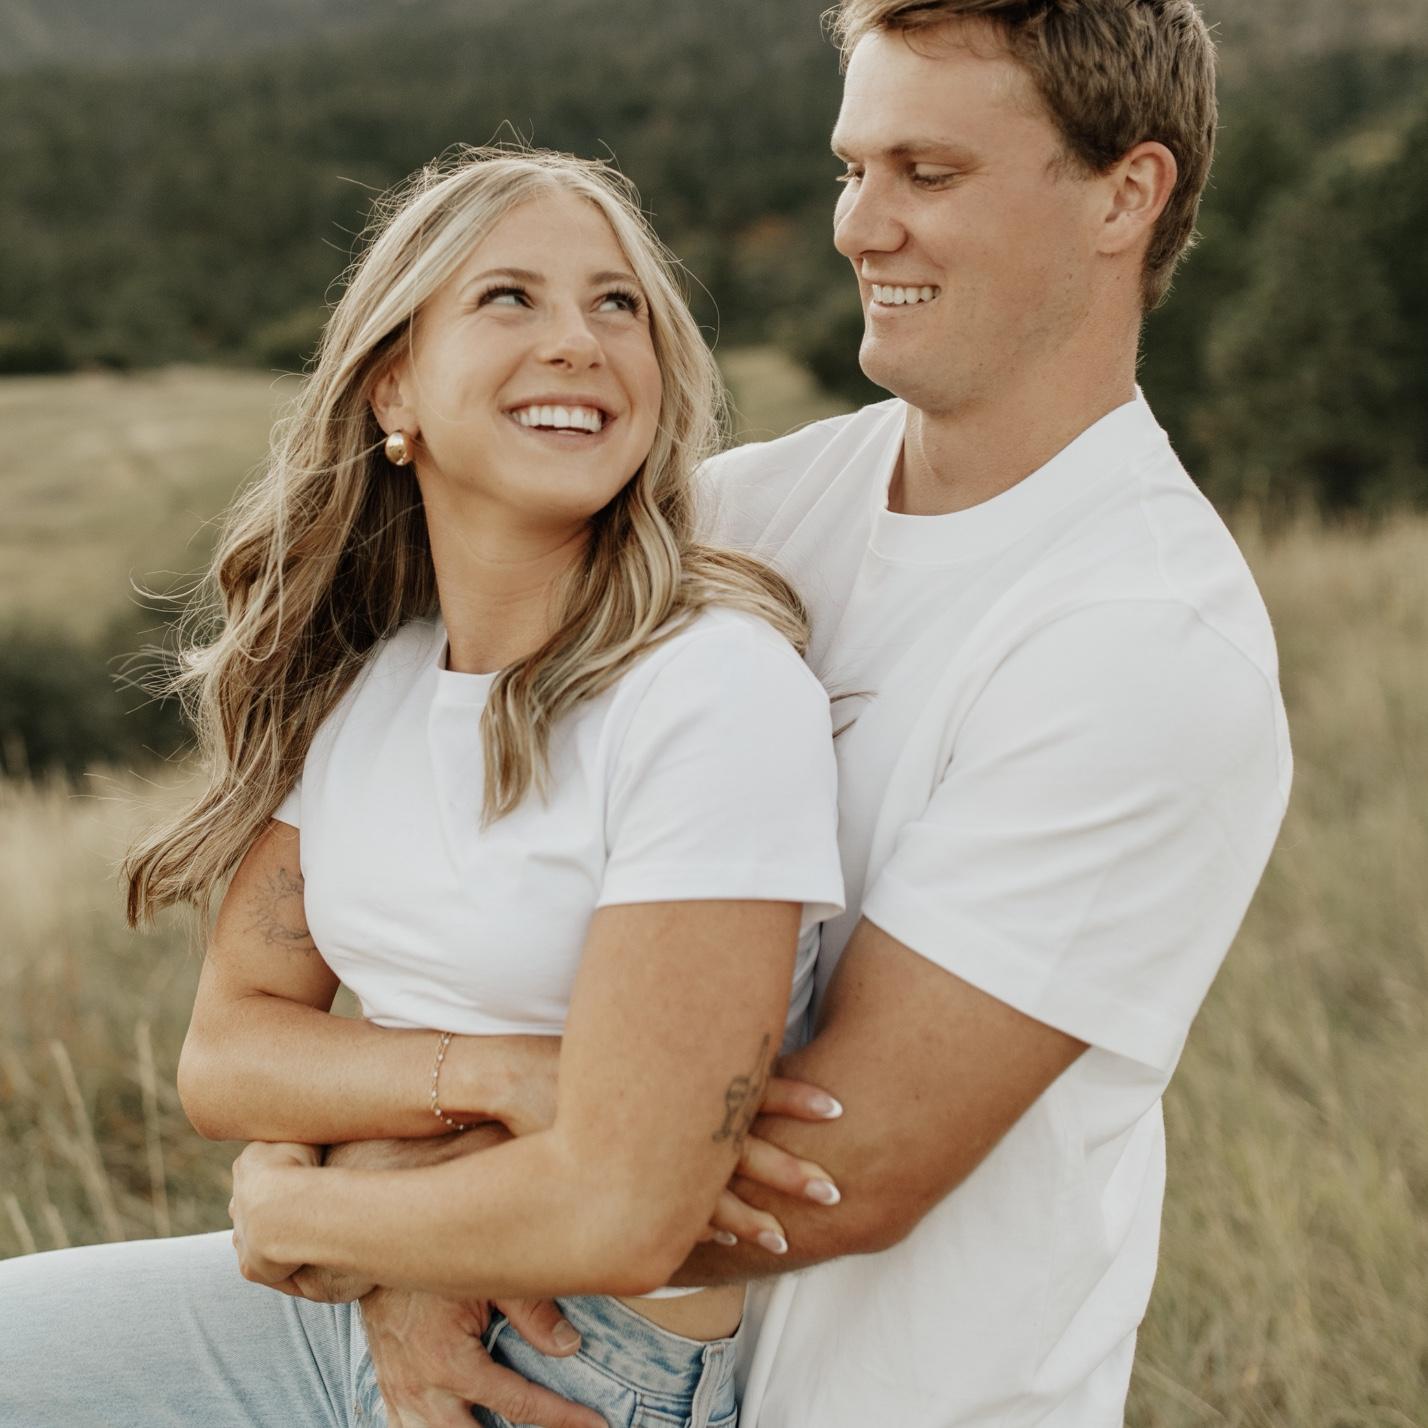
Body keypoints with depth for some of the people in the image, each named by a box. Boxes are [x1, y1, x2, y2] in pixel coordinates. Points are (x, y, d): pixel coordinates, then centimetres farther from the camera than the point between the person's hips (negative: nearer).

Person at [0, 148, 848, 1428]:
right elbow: (225, 1051, 1)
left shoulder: (717, 690, -22)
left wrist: (287, 1201, -9)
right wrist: (483, 1073, -18)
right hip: (355, 1307, 6)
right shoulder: (349, 673, 1)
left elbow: (620, 1220, -25)